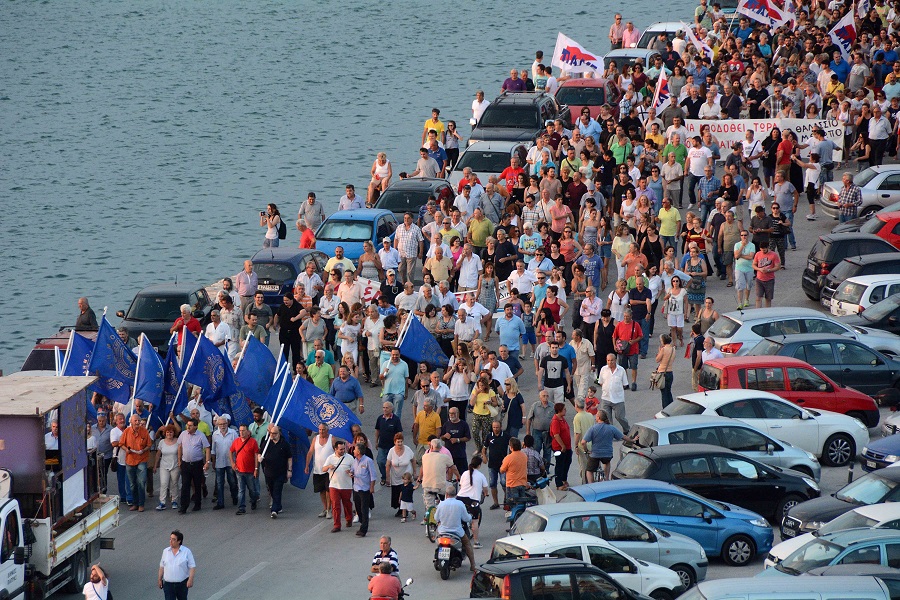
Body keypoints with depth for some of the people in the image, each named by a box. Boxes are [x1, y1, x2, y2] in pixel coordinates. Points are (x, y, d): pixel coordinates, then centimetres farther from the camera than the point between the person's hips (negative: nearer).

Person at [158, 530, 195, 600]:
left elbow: (192, 567, -9)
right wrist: (160, 579, 12)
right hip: (168, 584, 2)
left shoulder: (186, 551, -7)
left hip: (182, 584, -2)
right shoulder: (166, 551, 4)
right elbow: (162, 567, 12)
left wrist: (190, 579, -20)